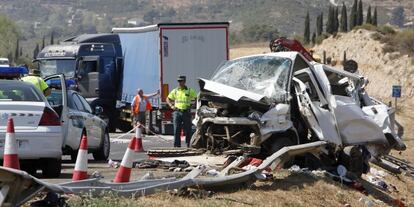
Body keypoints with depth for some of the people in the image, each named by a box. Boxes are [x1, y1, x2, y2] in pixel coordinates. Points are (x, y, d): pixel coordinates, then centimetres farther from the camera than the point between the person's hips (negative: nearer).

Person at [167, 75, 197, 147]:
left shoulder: (190, 91, 3)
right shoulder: (175, 91, 9)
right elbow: (168, 99, 19)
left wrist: (191, 105, -5)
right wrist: (171, 106, 4)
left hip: (186, 112, -2)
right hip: (177, 112, 2)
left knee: (188, 130, 0)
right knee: (177, 130, -2)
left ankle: (189, 145, 7)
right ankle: (177, 145, 1)